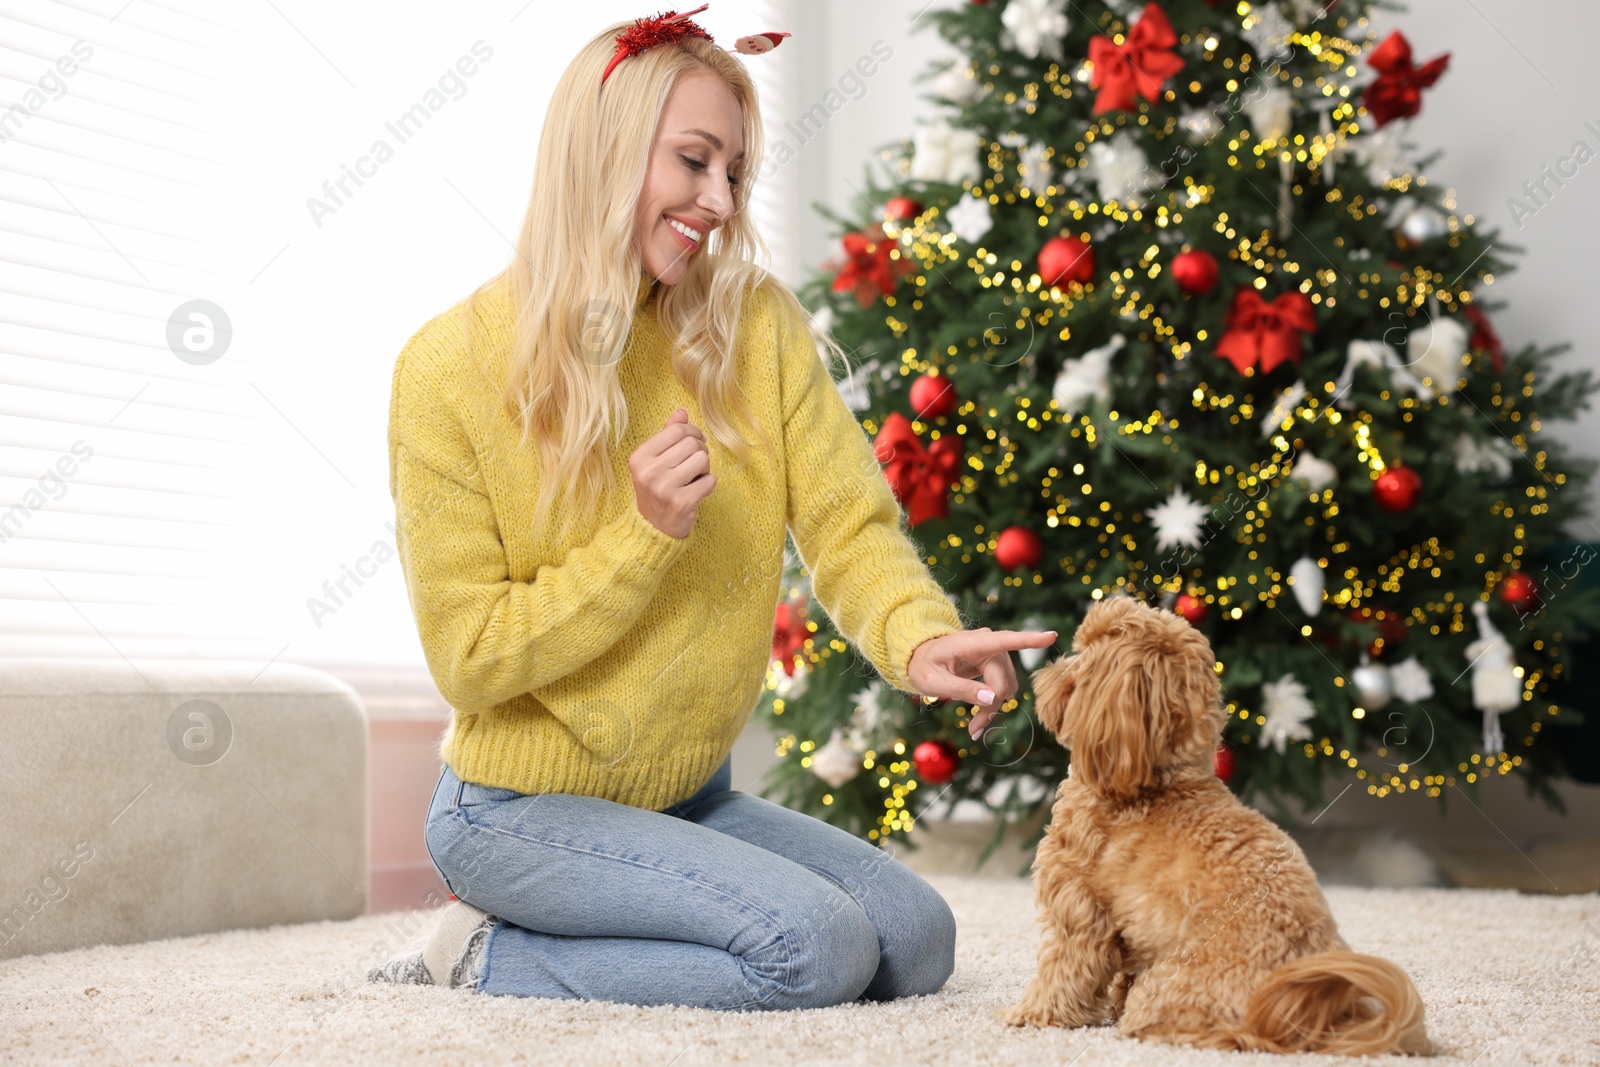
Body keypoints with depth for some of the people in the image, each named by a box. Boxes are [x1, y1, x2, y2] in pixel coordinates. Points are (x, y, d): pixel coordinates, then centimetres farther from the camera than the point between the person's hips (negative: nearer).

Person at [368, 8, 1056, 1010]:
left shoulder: (756, 324, -4)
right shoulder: (454, 366, -16)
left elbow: (848, 524, -11)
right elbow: (470, 656, -14)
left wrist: (918, 636, -33)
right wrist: (646, 534, -25)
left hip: (693, 799, 6)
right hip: (523, 807, -6)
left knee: (917, 942, -3)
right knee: (816, 945, -22)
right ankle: (482, 953, -2)